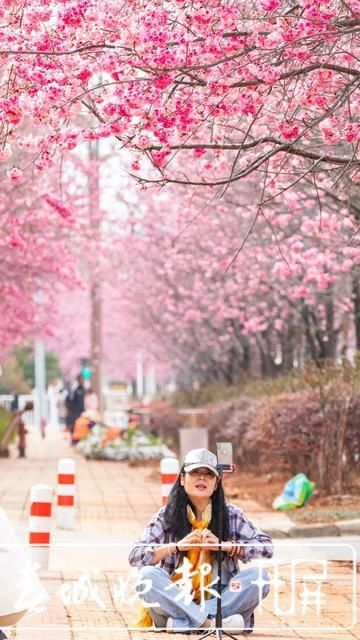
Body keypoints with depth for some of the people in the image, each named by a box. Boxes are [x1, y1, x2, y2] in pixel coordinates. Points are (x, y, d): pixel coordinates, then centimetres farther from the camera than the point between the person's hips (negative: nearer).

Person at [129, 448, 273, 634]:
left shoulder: (231, 515, 6)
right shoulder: (167, 516, 3)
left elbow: (266, 546, 0)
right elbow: (135, 556, -6)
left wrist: (224, 545, -13)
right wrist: (178, 546, -19)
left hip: (219, 600, 1)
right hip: (176, 601, -1)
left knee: (260, 576, -24)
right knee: (147, 576, -29)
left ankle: (182, 623, -31)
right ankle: (211, 624, -36)